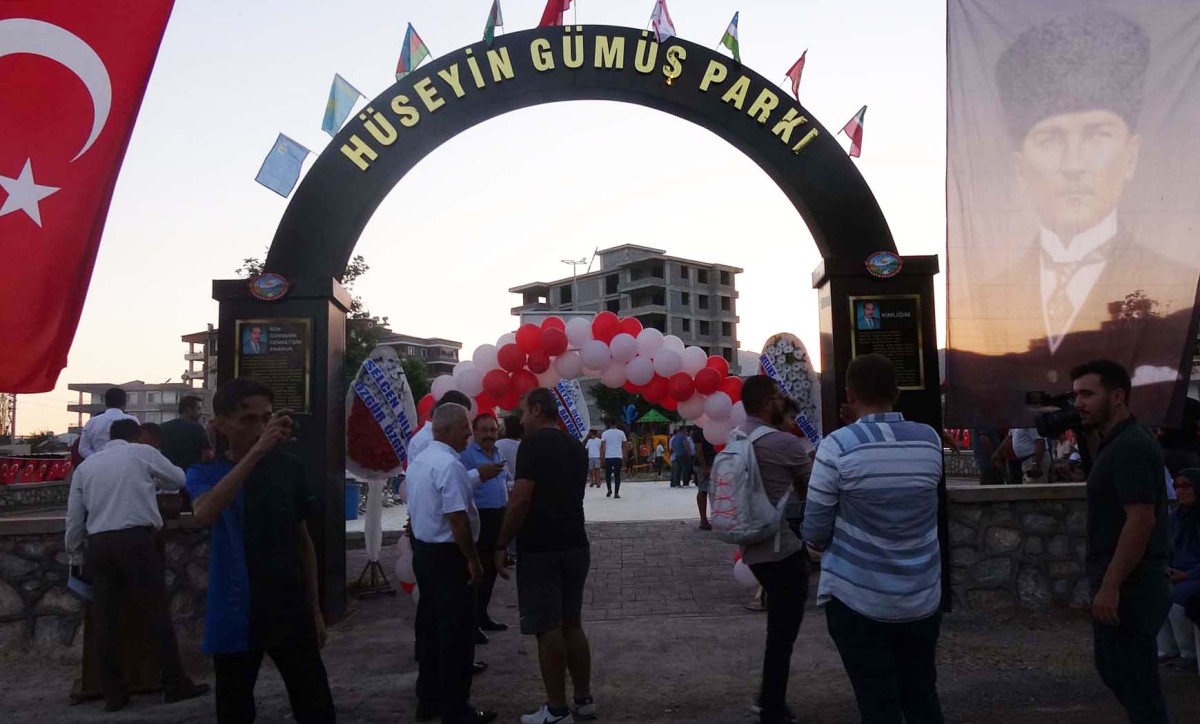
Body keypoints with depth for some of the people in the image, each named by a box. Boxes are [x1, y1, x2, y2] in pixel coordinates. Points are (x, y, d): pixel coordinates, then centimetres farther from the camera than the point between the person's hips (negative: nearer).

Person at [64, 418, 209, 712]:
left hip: (98, 544, 4)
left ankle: (113, 693, 16)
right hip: (136, 539, -4)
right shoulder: (143, 452, 6)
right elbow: (179, 480, 18)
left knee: (107, 618, 10)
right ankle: (175, 685, 5)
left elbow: (74, 518, 14)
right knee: (157, 613, 1)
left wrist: (73, 553, 27)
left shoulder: (84, 467, 17)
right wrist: (154, 482, 38)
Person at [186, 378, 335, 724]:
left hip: (290, 611, 1)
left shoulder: (289, 468, 1)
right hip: (235, 617, -1)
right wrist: (256, 452, -36)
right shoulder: (204, 472, -4)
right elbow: (204, 514, -28)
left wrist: (314, 608, 10)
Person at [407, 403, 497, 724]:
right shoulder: (449, 464, -21)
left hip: (422, 551, 10)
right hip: (448, 555, -10)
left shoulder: (418, 462, 10)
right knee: (456, 631, 0)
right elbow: (457, 518, -25)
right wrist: (473, 560, -16)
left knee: (429, 626, 17)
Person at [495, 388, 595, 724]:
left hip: (540, 550, -8)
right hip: (575, 546, 8)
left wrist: (501, 545, -11)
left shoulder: (534, 444, -12)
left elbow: (521, 500, -19)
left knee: (548, 628, -1)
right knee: (571, 625, 14)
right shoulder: (576, 447, 13)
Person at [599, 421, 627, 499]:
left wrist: (602, 456, 3)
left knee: (607, 474, 14)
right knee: (617, 475, 4)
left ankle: (609, 489, -2)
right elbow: (624, 445, 6)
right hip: (618, 457, 0)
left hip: (608, 457, 0)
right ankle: (617, 493, -1)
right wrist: (624, 456, 16)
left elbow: (602, 446, -4)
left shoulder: (605, 433, 1)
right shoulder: (621, 433, 4)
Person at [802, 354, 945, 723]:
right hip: (923, 599, 4)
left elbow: (815, 532, -11)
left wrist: (831, 545, 11)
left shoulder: (838, 446, -15)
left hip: (858, 599, -4)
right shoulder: (931, 440, -3)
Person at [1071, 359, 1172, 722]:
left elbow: (1141, 520, -25)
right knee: (1113, 668, 21)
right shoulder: (1116, 444, 12)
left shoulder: (1131, 447, -19)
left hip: (1129, 588, -10)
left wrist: (1110, 586, -25)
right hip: (1122, 585, 10)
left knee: (1135, 680, 1)